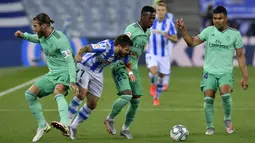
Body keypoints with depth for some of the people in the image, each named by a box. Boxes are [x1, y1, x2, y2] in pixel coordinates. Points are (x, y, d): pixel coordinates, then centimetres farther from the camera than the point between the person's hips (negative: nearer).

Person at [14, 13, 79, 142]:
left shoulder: (59, 40, -23)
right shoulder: (42, 36, 5)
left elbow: (70, 61, -29)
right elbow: (37, 39, 33)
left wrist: (72, 81, -40)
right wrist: (24, 36, 13)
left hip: (65, 73, -9)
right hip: (53, 73, 9)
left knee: (57, 93, -38)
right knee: (30, 94, -1)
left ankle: (65, 124, -61)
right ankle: (42, 125, 8)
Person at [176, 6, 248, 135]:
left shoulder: (234, 34, 1)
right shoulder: (209, 31, 3)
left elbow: (240, 56, 5)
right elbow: (192, 42, 1)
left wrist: (245, 76, 1)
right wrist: (183, 29, -14)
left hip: (226, 72, -2)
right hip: (209, 72, 2)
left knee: (225, 94, -26)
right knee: (208, 99, -10)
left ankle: (227, 120, -1)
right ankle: (210, 127, 7)